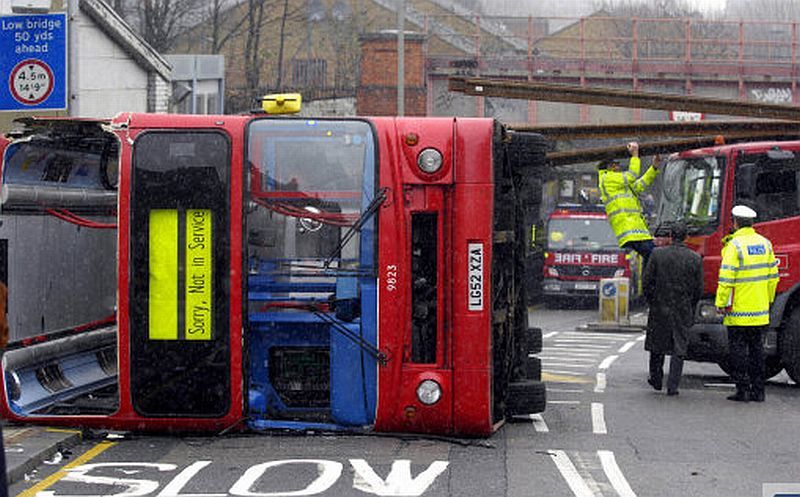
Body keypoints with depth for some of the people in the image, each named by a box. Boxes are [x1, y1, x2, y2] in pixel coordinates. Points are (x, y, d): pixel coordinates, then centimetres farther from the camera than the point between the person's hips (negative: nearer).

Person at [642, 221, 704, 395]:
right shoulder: (695, 259, -6)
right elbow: (699, 289, -1)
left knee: (657, 344, 18)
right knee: (679, 348, 6)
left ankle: (656, 379, 29)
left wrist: (651, 301, 11)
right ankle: (672, 386, 2)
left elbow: (646, 282, -4)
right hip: (683, 310, 0)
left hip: (660, 307, 0)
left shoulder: (657, 254, -8)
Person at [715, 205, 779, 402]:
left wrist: (720, 303, -9)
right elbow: (773, 276, 11)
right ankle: (758, 390, 13)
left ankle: (743, 389, 0)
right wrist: (768, 300, 20)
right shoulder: (765, 243, 6)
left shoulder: (734, 245, -13)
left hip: (739, 311, -6)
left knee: (738, 349, 1)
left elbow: (726, 278, -17)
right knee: (756, 348, 12)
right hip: (760, 311, 6)